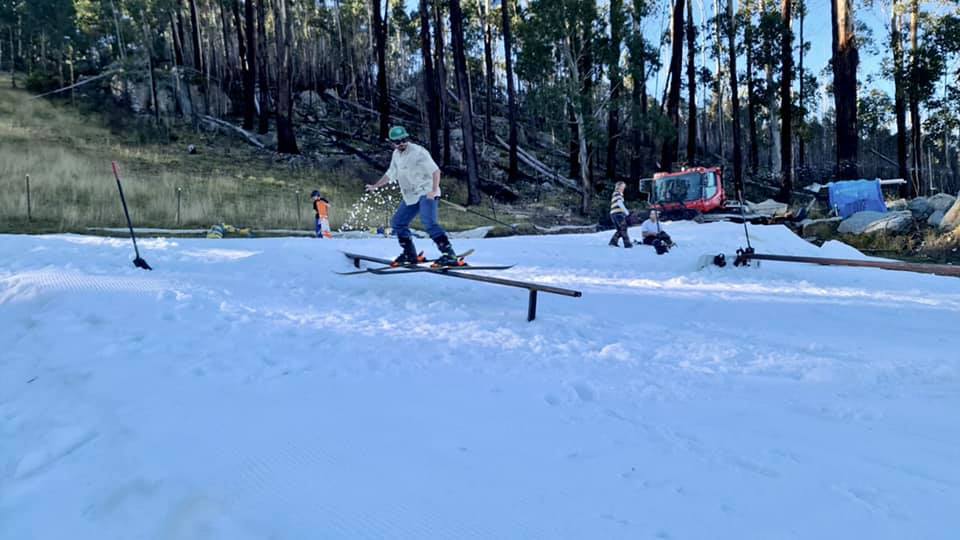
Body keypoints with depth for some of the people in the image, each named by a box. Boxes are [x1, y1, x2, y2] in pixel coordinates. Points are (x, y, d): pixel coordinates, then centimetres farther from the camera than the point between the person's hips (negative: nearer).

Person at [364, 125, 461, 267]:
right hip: (410, 196, 9)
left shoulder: (418, 151, -14)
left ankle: (450, 255, -29)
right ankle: (410, 255, 23)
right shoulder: (396, 155, 12)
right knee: (397, 223, 12)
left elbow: (435, 170, -19)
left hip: (426, 194, -9)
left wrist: (434, 190, -31)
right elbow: (391, 174, 28)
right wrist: (376, 186, 30)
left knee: (429, 223, -26)